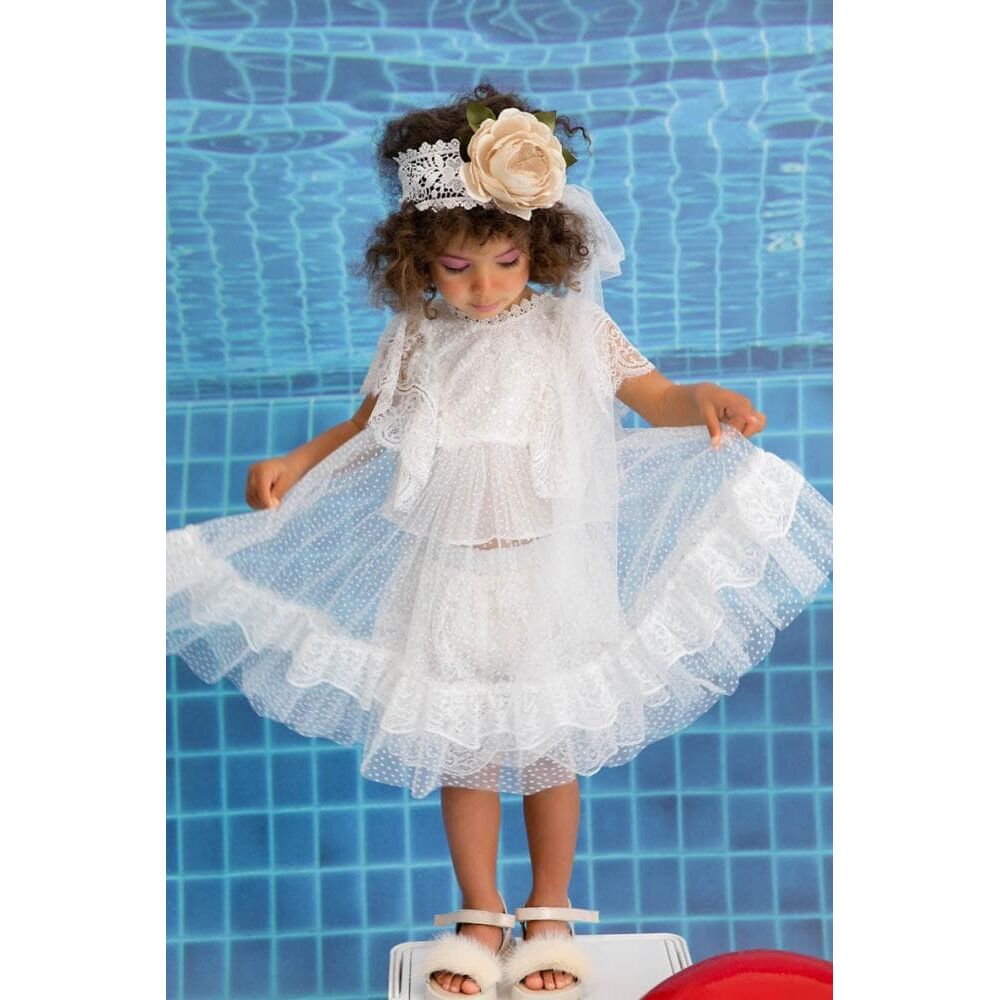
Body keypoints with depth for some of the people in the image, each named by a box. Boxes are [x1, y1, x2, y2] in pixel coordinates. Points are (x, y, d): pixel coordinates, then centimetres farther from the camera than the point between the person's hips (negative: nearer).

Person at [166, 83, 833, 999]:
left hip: (550, 577, -2)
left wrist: (708, 400, -23)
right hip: (447, 578, 2)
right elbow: (367, 430, 13)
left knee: (551, 747, 10)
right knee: (459, 749, 11)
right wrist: (293, 463, 0)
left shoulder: (573, 328, -3)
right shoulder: (415, 337, 2)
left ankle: (549, 918, 31)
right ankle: (481, 921, 31)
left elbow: (657, 400, -3)